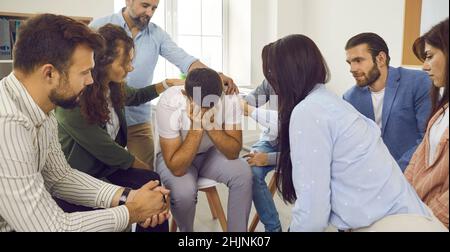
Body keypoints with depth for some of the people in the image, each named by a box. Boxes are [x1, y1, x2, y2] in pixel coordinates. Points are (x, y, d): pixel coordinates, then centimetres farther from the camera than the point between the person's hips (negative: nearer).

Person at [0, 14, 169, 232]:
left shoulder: (40, 111, -5)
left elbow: (60, 175, 4)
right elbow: (51, 227, -29)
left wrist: (126, 197, -9)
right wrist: (133, 212, -18)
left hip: (27, 216, 7)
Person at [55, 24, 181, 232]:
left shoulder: (113, 86, -2)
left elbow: (134, 97, 23)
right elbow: (104, 149, -21)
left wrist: (166, 85, 13)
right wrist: (141, 165, -7)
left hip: (108, 163, 7)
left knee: (152, 183, -16)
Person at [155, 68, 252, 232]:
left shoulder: (229, 99, -26)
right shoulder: (169, 104, -33)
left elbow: (233, 152, -22)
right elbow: (177, 168, -33)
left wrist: (210, 126, -37)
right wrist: (197, 127, -40)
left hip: (210, 152, 3)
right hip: (174, 157, -2)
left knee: (243, 173, -23)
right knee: (184, 191, -31)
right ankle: (187, 231, 2)